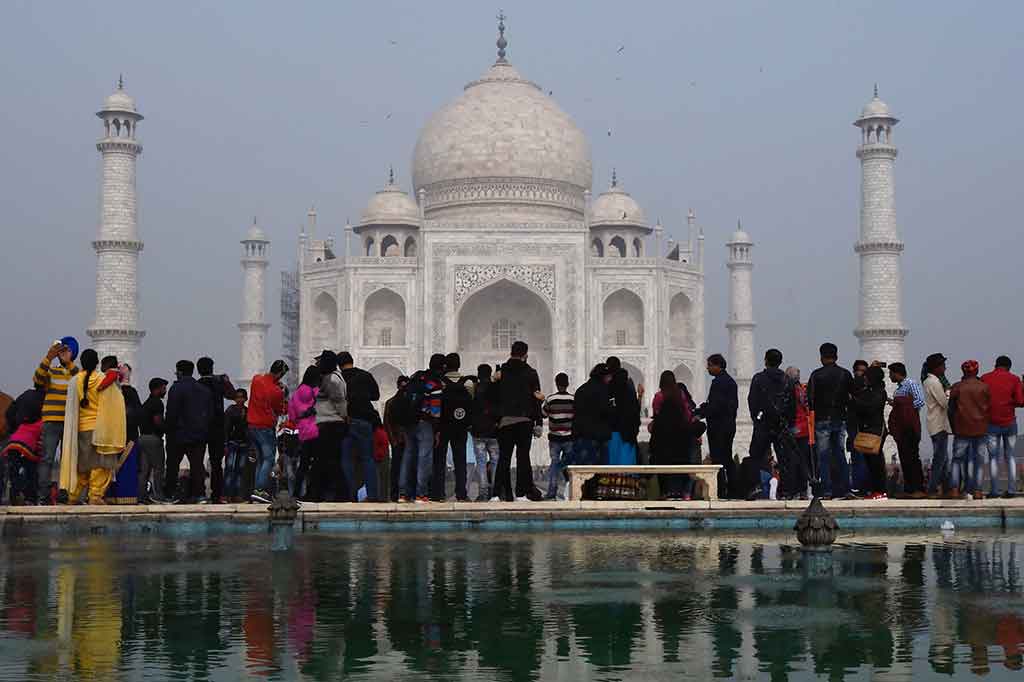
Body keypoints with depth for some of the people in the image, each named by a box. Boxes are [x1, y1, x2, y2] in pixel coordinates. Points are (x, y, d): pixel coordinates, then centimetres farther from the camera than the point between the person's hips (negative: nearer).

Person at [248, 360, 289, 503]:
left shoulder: (256, 380, 3)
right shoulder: (276, 391, -16)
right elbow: (280, 410, -2)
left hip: (252, 426, 7)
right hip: (266, 428, -7)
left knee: (259, 460, 13)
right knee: (268, 459, -5)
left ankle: (258, 490, 10)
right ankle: (260, 490, -17)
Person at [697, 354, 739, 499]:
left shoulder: (718, 382, -15)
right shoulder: (731, 381, 15)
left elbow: (714, 406, -22)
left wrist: (699, 413, -13)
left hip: (718, 426, -10)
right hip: (730, 425, 10)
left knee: (717, 459, -7)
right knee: (728, 459, 14)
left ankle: (720, 491, -8)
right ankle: (734, 491, 15)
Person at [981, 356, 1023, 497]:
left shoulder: (984, 379, 0)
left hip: (991, 423, 0)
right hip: (1009, 422, 0)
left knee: (993, 458, 4)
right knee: (1010, 457, 7)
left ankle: (994, 490, -1)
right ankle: (1011, 489, 1)